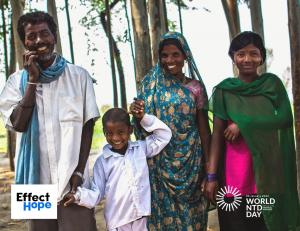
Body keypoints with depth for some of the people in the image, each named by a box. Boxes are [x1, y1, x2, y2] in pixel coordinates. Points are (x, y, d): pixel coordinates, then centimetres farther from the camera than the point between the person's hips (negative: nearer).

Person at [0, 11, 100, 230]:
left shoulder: (79, 76, 1)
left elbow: (88, 125, 0)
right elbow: (18, 124, -8)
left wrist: (79, 171, -8)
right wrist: (33, 79, -8)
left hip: (72, 180, -2)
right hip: (37, 182, 2)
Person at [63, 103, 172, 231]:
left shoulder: (141, 148, 5)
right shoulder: (102, 161, -1)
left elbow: (164, 135, 7)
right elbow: (97, 193, -2)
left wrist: (144, 118, -1)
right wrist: (79, 195, -21)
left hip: (141, 217, 2)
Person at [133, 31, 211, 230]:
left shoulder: (195, 87, 2)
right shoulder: (150, 84, 3)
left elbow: (204, 128, 3)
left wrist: (207, 164, 0)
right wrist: (138, 115, -12)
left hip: (189, 160, 0)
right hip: (160, 161, 0)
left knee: (190, 211, 5)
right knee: (164, 208, 5)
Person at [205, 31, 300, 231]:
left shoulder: (272, 83, 4)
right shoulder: (224, 90, 1)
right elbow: (217, 133, -1)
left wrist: (243, 124, -15)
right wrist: (212, 176, -8)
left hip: (268, 166, 0)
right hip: (234, 168, 0)